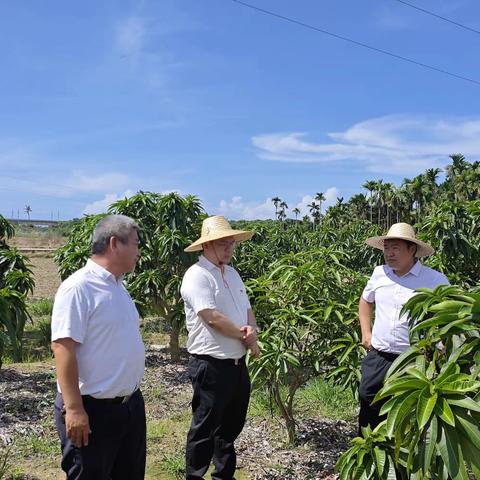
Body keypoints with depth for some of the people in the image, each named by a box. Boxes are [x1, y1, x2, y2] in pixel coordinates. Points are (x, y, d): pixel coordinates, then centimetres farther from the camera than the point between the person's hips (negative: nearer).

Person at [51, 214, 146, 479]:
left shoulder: (117, 285, 10)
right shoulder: (78, 287, -18)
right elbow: (63, 347, -23)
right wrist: (73, 408, -24)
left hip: (131, 404, 9)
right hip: (92, 409, -9)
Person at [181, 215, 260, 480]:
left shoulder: (232, 273, 11)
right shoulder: (197, 275, -16)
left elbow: (247, 310, 14)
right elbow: (213, 318, -25)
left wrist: (252, 331, -8)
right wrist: (245, 335, -11)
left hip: (237, 362, 8)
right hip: (211, 365, -8)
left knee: (231, 424, 20)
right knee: (205, 427, 6)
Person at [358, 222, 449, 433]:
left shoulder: (436, 281, -9)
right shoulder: (379, 273, 5)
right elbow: (365, 301, 23)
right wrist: (366, 333, 14)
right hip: (377, 358, 4)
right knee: (368, 406, 9)